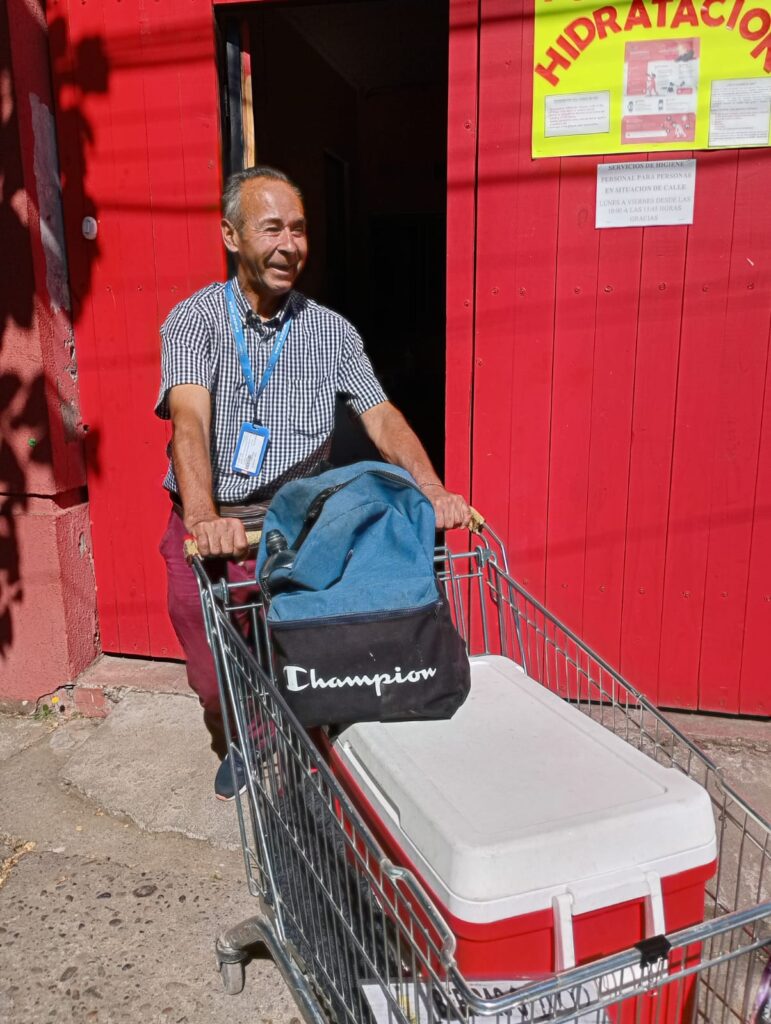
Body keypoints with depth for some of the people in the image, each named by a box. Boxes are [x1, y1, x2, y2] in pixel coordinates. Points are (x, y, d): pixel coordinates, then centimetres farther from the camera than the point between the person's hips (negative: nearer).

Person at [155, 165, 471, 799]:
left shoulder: (332, 331, 3)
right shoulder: (194, 319, -5)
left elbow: (381, 418, -4)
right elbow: (191, 419, -21)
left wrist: (434, 492, -21)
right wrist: (203, 518, -37)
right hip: (209, 529, -1)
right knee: (215, 682, 9)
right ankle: (236, 749, 42)